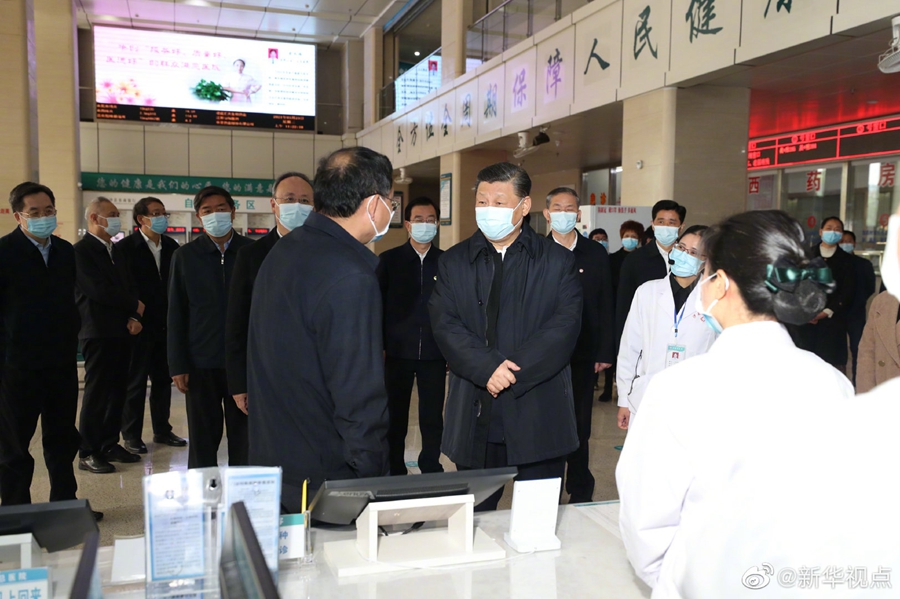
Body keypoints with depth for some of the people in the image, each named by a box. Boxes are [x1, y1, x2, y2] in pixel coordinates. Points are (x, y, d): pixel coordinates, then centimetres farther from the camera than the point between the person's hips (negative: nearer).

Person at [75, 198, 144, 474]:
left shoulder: (116, 250, 16)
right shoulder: (82, 251, -10)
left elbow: (129, 286, 13)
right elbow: (99, 291, -18)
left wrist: (133, 318, -4)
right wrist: (134, 306, -7)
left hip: (121, 331, 7)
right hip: (98, 333, -7)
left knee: (117, 391, 10)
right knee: (96, 393, -3)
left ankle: (110, 444, 21)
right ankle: (88, 453, 6)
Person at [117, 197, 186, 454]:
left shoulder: (171, 246, 8)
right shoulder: (126, 247, -7)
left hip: (166, 324, 5)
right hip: (140, 324, -5)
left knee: (163, 379, 12)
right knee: (135, 381, 3)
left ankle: (162, 430, 24)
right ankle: (131, 435, 14)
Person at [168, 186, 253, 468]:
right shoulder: (185, 256, 4)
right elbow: (176, 314, 4)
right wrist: (178, 365, -1)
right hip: (201, 363, 0)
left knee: (244, 438, 8)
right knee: (202, 439, 8)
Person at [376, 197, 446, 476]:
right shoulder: (389, 260, 2)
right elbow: (378, 305, 2)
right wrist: (378, 347, -3)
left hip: (434, 353, 1)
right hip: (397, 351, 0)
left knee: (433, 416, 7)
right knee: (396, 416, 8)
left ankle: (431, 468, 23)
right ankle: (395, 471, 21)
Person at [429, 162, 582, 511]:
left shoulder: (558, 261, 4)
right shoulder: (453, 262, 8)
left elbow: (565, 325, -7)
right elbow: (445, 325, -4)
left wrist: (512, 373, -16)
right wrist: (487, 368, -18)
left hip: (540, 414, -1)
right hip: (475, 415, 1)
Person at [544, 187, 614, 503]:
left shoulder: (596, 255, 6)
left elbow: (605, 305, 6)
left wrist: (605, 352, 1)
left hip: (582, 355, 1)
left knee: (579, 426, 9)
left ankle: (580, 489, 23)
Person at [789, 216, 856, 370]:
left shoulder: (846, 260, 10)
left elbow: (847, 291, 2)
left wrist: (827, 312, -8)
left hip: (832, 321, 0)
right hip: (804, 319, 1)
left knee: (831, 363, -5)